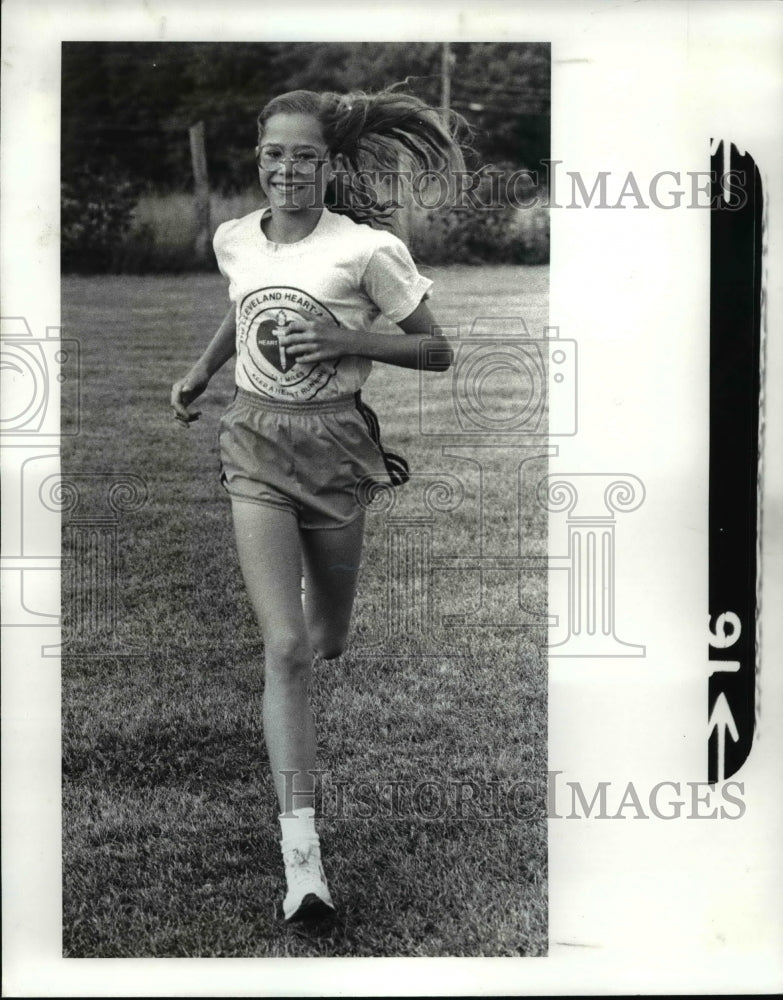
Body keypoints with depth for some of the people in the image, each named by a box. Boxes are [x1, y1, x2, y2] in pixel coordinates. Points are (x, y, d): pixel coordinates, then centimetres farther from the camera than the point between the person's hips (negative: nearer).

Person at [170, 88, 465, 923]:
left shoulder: (367, 249, -10)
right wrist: (201, 371, 17)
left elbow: (437, 351, -5)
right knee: (284, 649, -13)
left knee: (327, 642, 15)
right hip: (255, 448, 1)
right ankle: (301, 858, -14)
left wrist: (348, 339, -18)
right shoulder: (234, 241, 3)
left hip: (335, 448, -1)